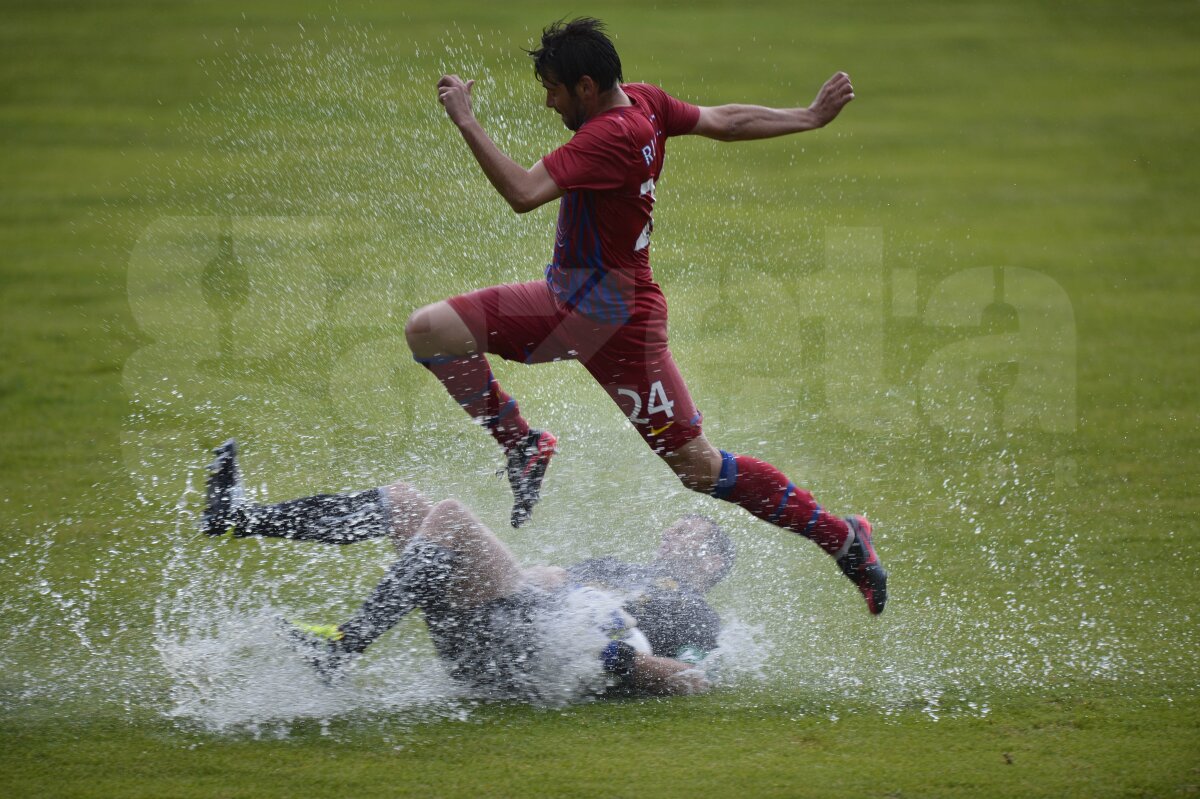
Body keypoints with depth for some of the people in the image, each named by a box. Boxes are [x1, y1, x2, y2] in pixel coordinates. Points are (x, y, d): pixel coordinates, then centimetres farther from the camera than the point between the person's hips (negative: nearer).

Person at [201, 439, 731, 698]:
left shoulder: (694, 615, 14)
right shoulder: (615, 570, 38)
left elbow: (693, 684, -4)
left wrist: (627, 661, -20)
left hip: (521, 652, -8)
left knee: (449, 516, -26)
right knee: (402, 501, 11)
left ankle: (343, 646, -33)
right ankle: (237, 517, 2)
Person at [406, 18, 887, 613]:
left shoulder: (611, 136, -26)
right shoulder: (644, 102, 1)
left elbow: (523, 194, -34)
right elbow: (727, 121, 12)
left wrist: (465, 121, -28)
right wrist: (811, 118, 25)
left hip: (618, 321, -10)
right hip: (566, 298, 10)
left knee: (699, 468, -2)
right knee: (429, 331, -5)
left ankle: (843, 538, 10)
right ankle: (524, 447, 9)